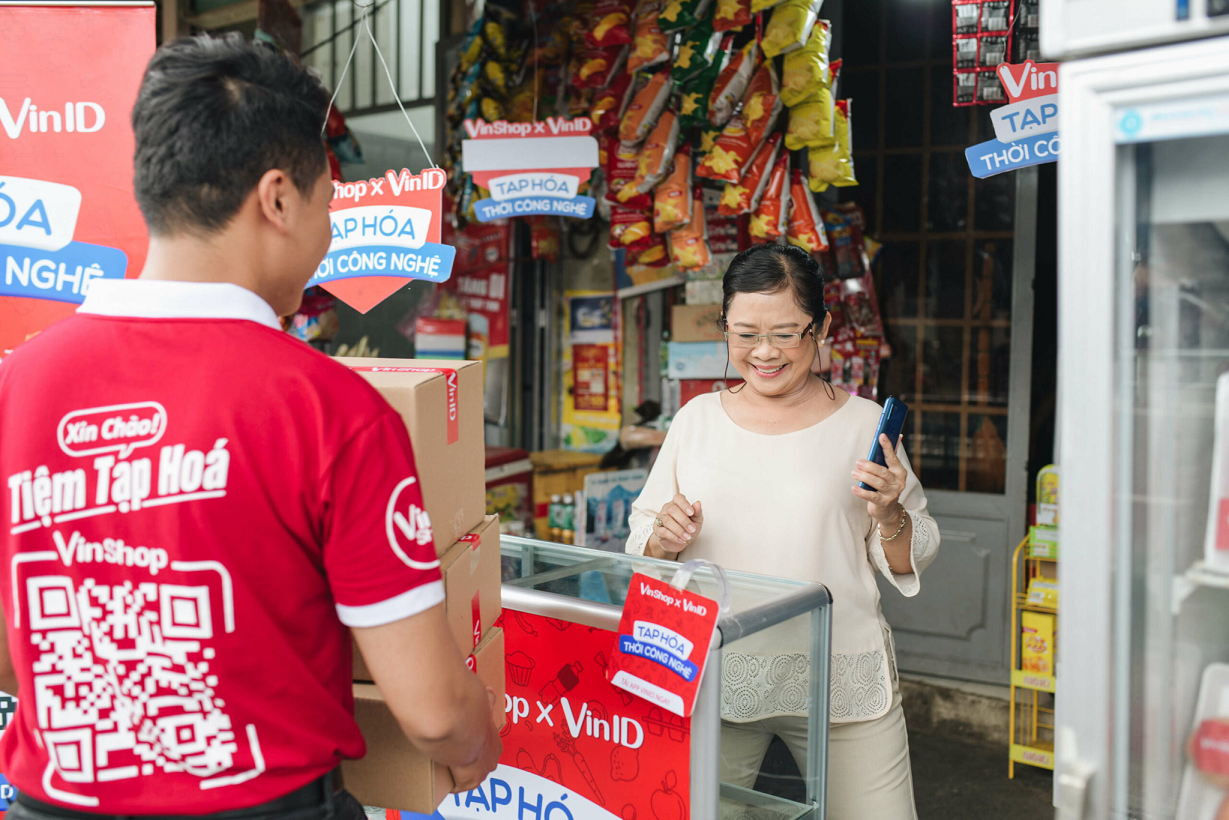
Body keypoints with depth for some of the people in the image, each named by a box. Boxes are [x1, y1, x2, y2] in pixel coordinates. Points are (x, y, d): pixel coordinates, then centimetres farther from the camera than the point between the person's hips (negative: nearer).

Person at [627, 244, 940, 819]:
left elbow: (911, 562, 6)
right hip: (711, 674, 2)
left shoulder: (861, 422, 1)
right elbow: (641, 546, 10)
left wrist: (889, 516, -15)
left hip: (841, 678, -1)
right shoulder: (696, 420, 6)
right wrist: (664, 540, -12)